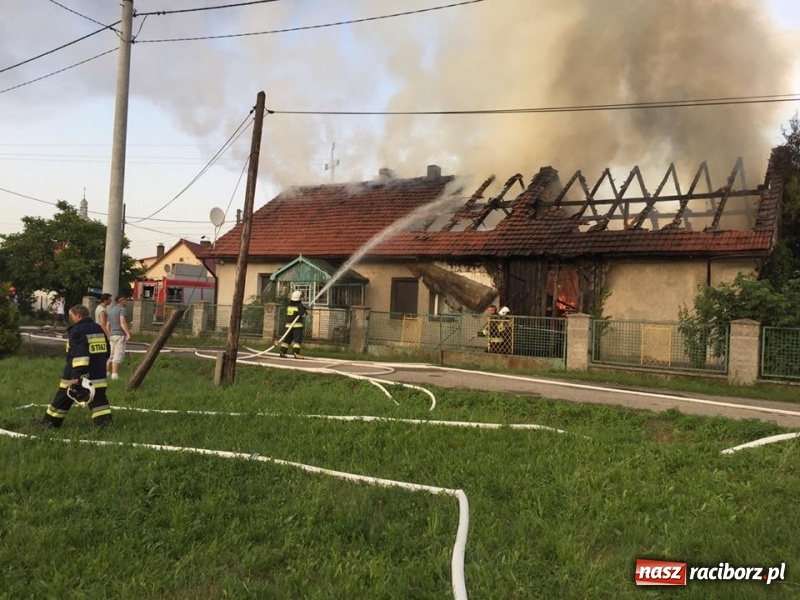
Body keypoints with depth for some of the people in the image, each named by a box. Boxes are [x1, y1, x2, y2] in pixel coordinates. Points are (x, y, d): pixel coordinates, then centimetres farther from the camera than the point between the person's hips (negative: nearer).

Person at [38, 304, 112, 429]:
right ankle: (104, 422, -9)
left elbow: (78, 354, -23)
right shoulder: (99, 328, 11)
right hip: (98, 375, 6)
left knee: (63, 398, 10)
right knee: (98, 398, 3)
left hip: (76, 375, -6)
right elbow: (105, 351, 19)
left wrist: (77, 375, -25)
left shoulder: (77, 330, -12)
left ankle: (50, 422, 22)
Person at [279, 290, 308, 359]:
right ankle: (296, 353, -14)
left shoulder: (289, 304, 12)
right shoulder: (299, 305, -10)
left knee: (287, 339, 11)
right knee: (297, 339, -6)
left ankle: (282, 352, 10)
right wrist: (305, 312, 9)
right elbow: (303, 315, -12)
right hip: (297, 325, -7)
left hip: (289, 324, 7)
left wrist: (303, 309, 17)